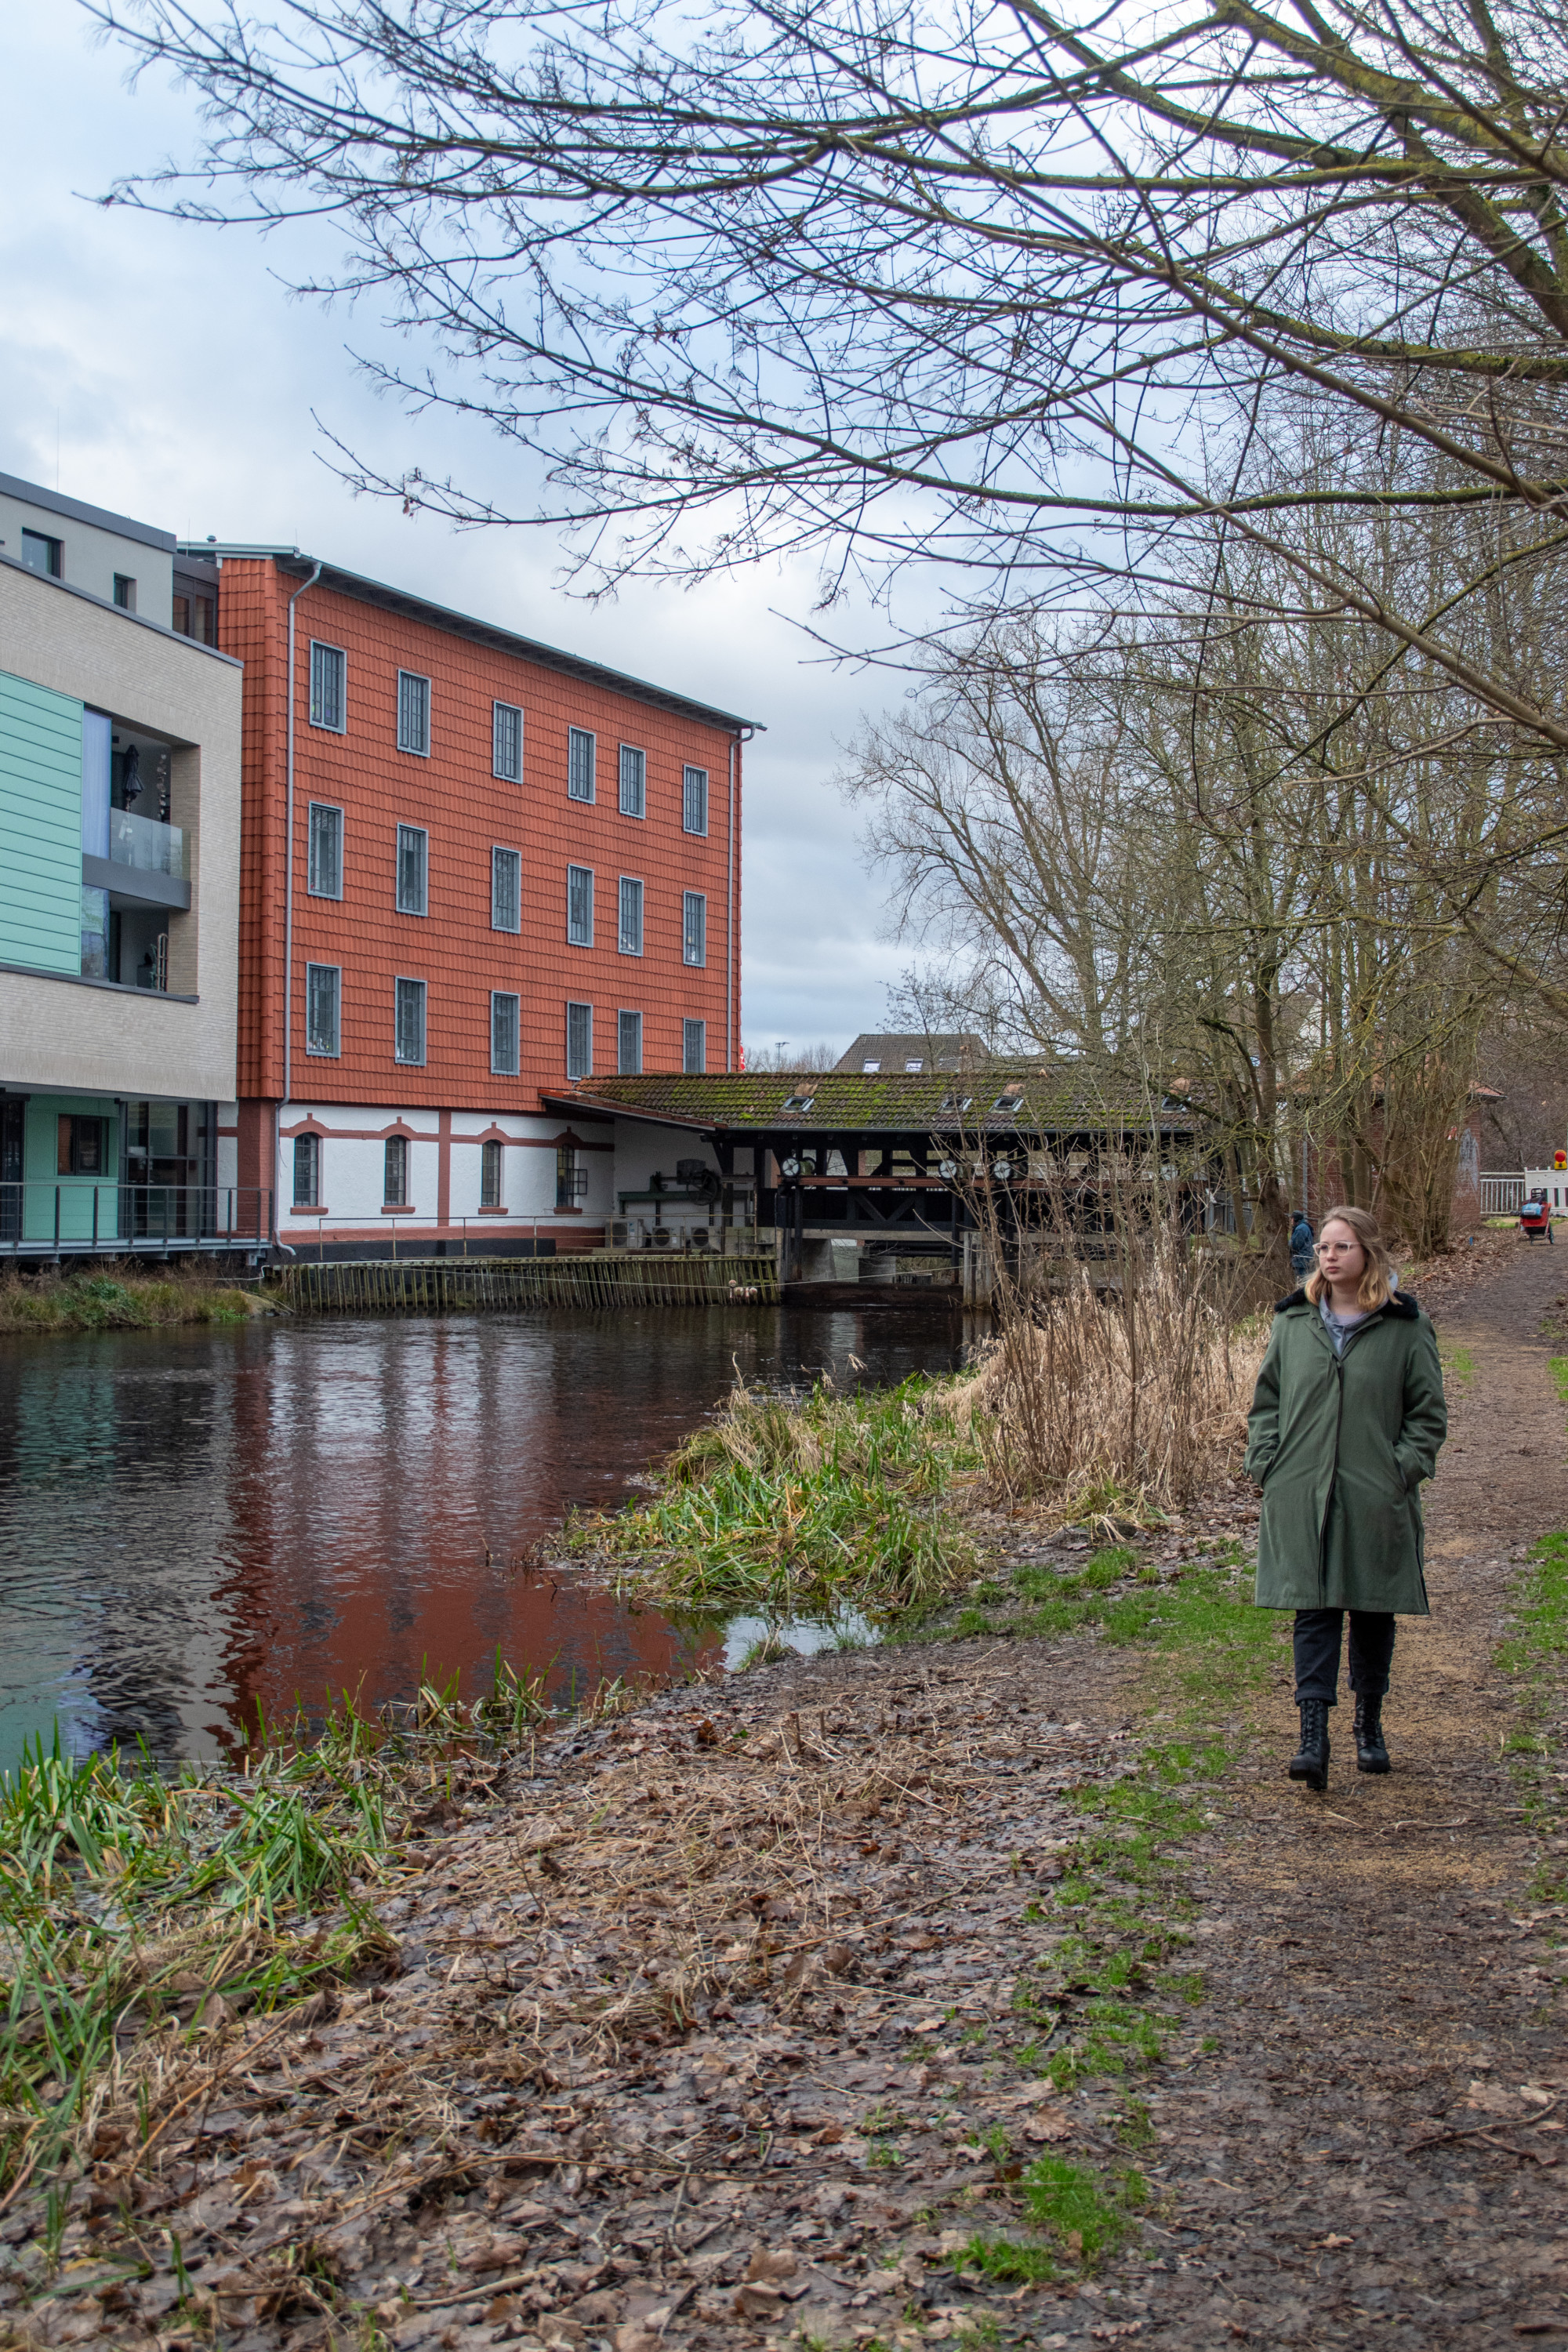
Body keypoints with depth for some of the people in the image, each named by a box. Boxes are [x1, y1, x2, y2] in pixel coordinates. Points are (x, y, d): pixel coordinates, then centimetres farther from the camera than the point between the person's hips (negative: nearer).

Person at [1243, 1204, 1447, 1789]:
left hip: (1376, 1501, -1)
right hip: (1303, 1499, 1)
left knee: (1373, 1612, 11)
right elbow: (1266, 1400, 13)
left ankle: (1370, 1727, 28)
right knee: (1314, 1612, -4)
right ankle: (1313, 1737, -6)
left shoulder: (1405, 1327, -1)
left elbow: (1428, 1412, 3)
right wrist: (1266, 1465, 2)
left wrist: (1404, 1471, -8)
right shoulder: (1293, 1322, 6)